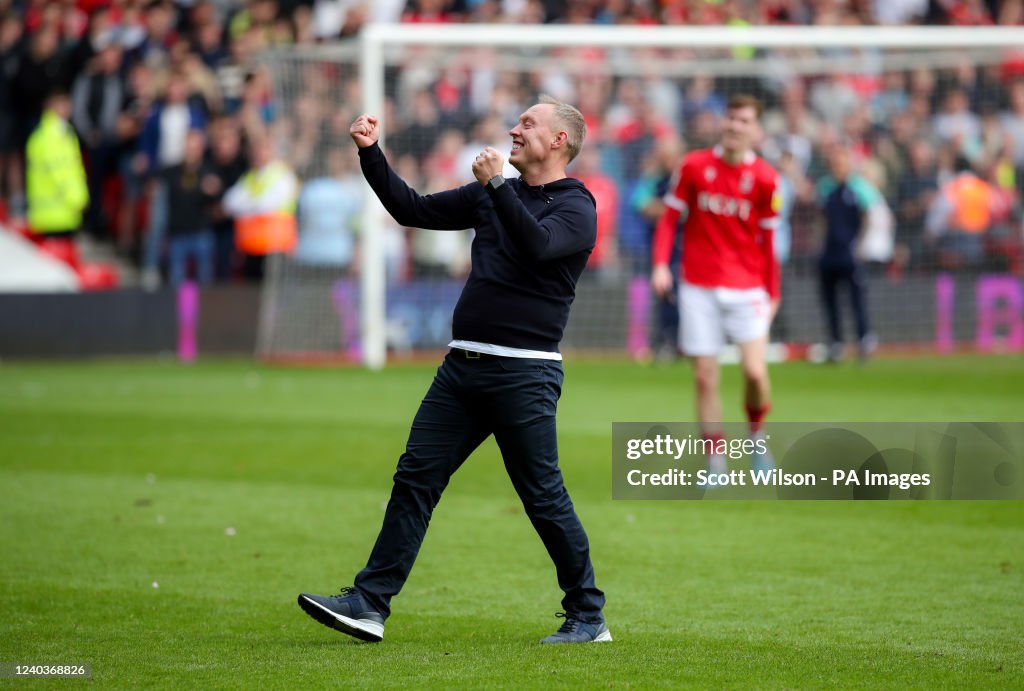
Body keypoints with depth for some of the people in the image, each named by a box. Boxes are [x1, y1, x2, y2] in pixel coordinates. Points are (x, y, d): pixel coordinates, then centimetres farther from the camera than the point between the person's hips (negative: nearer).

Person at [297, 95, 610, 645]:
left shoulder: (576, 207, -3)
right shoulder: (492, 194, 18)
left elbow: (537, 245, -24)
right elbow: (413, 210, 20)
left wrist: (496, 184, -23)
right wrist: (370, 153, 12)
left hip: (524, 373, -7)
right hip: (462, 366, 7)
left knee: (543, 495, -3)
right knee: (415, 478, 0)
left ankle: (589, 618, 9)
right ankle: (369, 604, 0)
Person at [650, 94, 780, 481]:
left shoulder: (765, 179, -2)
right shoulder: (694, 166, 0)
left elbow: (768, 241, 4)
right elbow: (670, 216, 5)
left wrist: (773, 293, 5)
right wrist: (661, 264, -8)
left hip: (747, 288, -1)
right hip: (698, 287, 1)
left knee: (755, 372, -14)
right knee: (704, 377, -1)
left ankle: (757, 433, 16)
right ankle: (715, 462, 7)